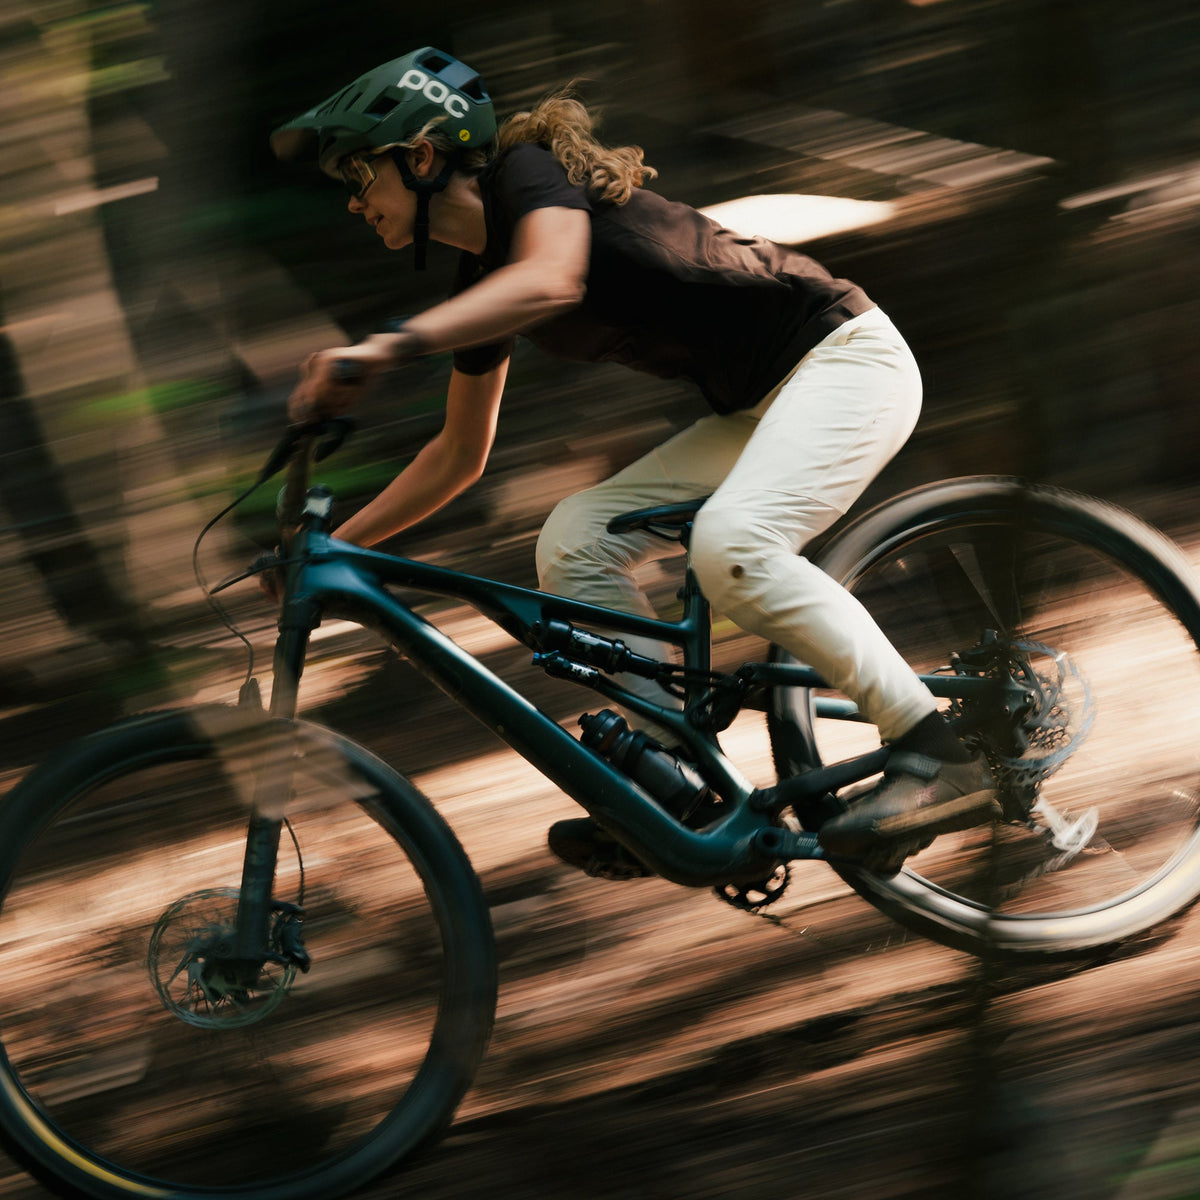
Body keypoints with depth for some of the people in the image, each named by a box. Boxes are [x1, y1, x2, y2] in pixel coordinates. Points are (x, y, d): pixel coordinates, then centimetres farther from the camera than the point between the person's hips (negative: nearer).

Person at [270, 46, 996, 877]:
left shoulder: (527, 170, -14)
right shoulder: (483, 287, 11)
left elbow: (552, 279, -37)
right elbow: (460, 455, 22)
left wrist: (390, 345, -45)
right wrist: (334, 545, 18)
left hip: (846, 356, -9)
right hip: (757, 406, 9)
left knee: (730, 544, -32)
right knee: (575, 541, -2)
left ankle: (937, 758, -27)